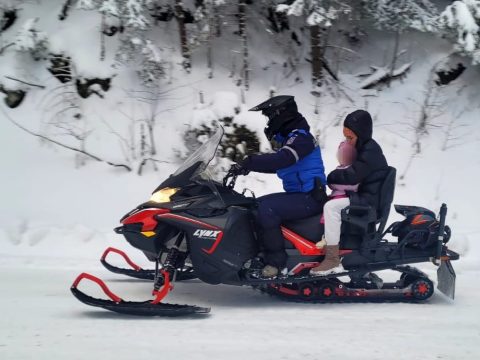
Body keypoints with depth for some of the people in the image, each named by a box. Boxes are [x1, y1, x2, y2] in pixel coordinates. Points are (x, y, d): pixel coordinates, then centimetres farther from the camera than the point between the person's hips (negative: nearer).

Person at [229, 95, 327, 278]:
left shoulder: (301, 138, -15)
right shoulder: (289, 137, 17)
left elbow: (280, 160, -32)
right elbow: (276, 164, 22)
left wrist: (249, 162, -33)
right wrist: (247, 166, 9)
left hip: (309, 198, -11)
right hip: (298, 195, 11)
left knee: (267, 208, -27)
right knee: (257, 205, 12)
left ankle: (275, 259, -22)